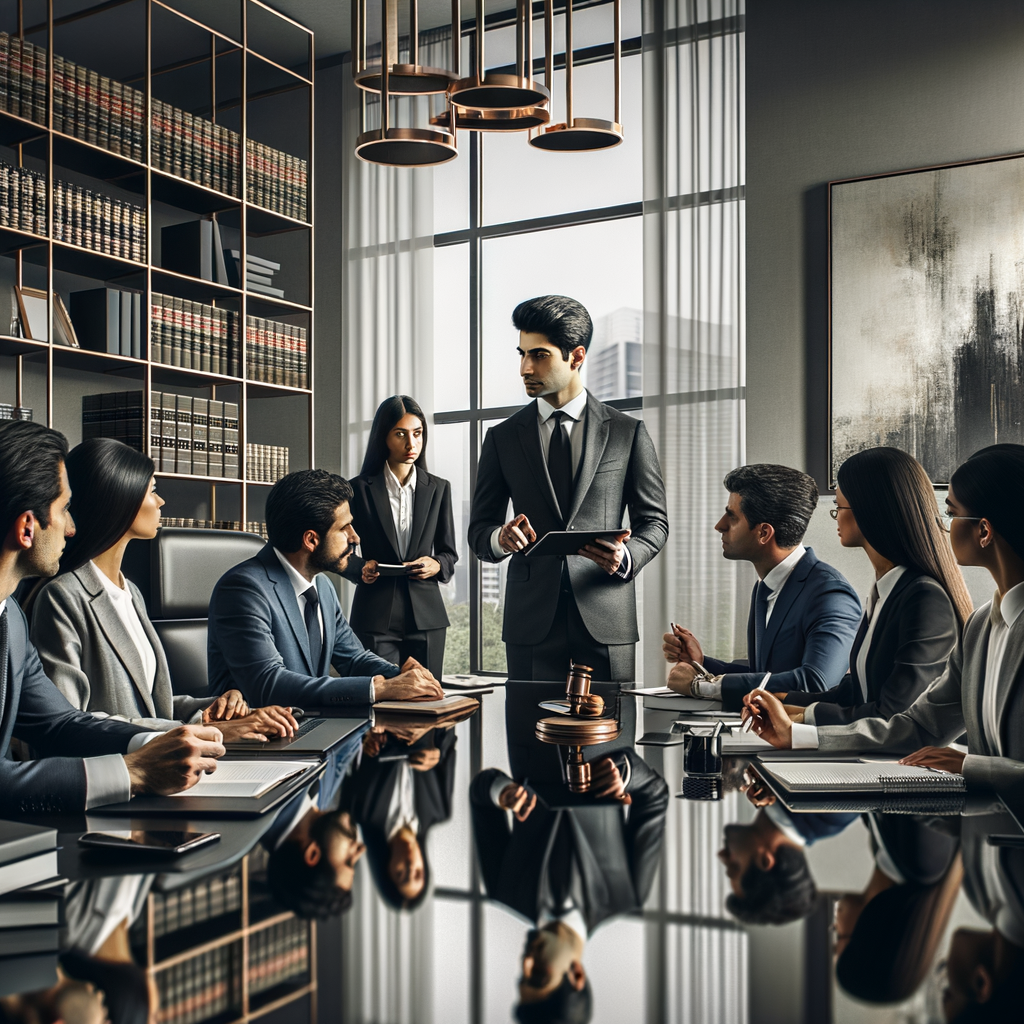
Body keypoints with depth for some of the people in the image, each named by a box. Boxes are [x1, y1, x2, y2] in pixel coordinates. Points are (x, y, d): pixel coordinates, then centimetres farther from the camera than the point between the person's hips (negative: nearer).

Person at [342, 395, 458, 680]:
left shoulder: (438, 489, 12)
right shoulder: (359, 488, 4)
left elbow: (449, 553, 15)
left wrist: (436, 565, -7)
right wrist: (361, 568, -12)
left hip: (425, 613, 2)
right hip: (376, 615, -2)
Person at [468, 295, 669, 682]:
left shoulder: (628, 432, 6)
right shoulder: (502, 438, 9)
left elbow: (654, 521, 8)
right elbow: (479, 530, 10)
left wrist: (626, 558, -13)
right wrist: (501, 538, -14)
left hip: (606, 620, -1)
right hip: (531, 620, 1)